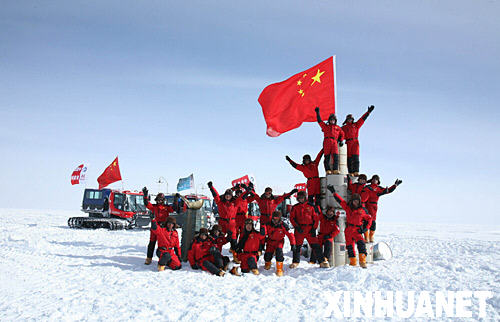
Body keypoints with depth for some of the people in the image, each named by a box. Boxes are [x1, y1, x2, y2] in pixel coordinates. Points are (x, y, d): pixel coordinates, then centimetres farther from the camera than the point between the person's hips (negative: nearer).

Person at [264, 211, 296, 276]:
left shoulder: (283, 226, -19)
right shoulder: (269, 225, -13)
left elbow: (290, 234, -13)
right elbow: (264, 233, 1)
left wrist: (293, 244, -17)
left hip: (279, 241, -2)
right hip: (270, 241, 2)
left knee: (279, 252, -28)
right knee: (268, 254, -7)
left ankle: (279, 269, -16)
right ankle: (267, 263, 33)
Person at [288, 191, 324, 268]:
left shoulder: (311, 207, 5)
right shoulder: (295, 207, 8)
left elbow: (316, 218, 6)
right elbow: (292, 218, 4)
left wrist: (314, 228, -3)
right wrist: (296, 226, -8)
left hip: (310, 229, -1)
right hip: (299, 229, 1)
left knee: (315, 245, -5)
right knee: (297, 246, 4)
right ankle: (295, 262, 18)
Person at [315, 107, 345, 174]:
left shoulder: (338, 127, 26)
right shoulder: (325, 126, 22)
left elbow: (342, 134, 31)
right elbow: (319, 121, 18)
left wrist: (341, 141, 17)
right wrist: (317, 112, 17)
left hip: (334, 142, 1)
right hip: (327, 142, -1)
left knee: (335, 156, -13)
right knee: (327, 157, -7)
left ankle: (335, 170, -15)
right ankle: (328, 170, -8)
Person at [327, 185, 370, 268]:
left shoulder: (363, 210, 0)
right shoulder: (348, 207, 6)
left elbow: (368, 219, 9)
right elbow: (340, 200, 10)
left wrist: (364, 228, -1)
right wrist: (333, 192, 7)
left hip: (357, 230, -3)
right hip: (348, 229, 3)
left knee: (361, 243, -25)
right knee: (349, 246, 6)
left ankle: (362, 261, -27)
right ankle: (353, 262, 19)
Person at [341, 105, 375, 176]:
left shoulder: (356, 125, 18)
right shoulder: (343, 128, 17)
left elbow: (363, 119, 16)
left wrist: (368, 112, 12)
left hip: (355, 142, 0)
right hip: (348, 143, 0)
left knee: (355, 157, -14)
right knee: (349, 158, -3)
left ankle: (356, 172, -21)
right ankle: (351, 173, -3)